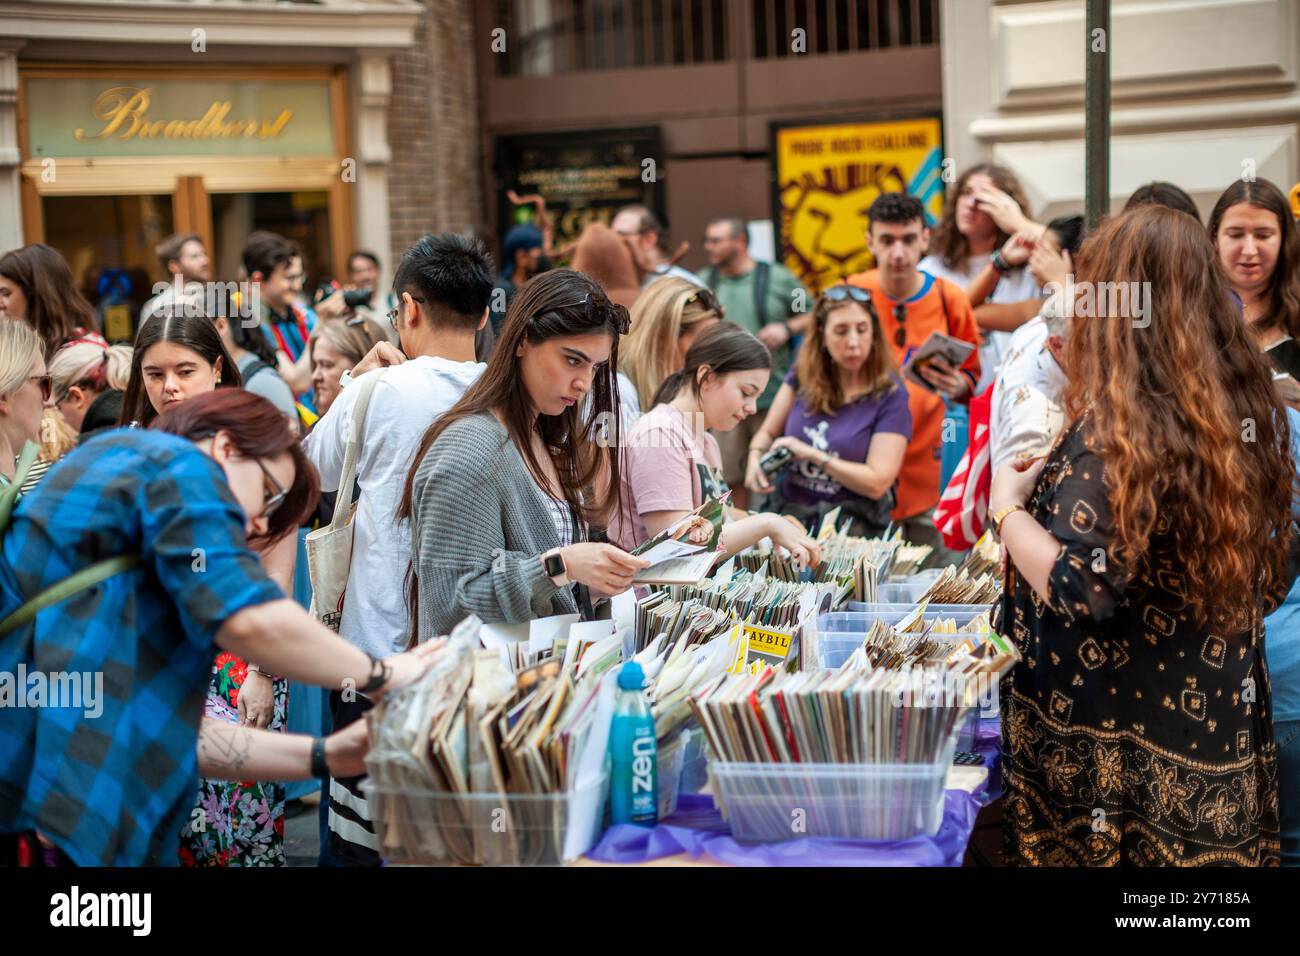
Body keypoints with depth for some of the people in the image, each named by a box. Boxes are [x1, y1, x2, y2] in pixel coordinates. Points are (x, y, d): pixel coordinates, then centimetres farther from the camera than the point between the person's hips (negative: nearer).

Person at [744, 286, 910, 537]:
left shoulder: (890, 394, -4)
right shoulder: (803, 375, 7)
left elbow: (877, 483, -10)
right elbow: (768, 433, 15)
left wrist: (812, 454, -12)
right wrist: (756, 458, -7)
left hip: (851, 527, -4)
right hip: (786, 514, 4)